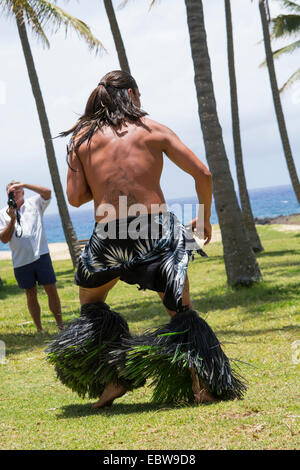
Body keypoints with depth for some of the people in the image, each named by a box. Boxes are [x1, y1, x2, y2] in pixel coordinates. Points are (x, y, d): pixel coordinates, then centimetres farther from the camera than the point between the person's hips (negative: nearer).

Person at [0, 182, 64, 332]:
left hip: (40, 255, -1)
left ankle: (60, 324, 5)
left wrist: (23, 185, -12)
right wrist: (13, 220, -9)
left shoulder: (34, 203, 9)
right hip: (20, 261, 1)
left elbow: (47, 193, -10)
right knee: (31, 294, 7)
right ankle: (39, 329, 13)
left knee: (51, 289, -2)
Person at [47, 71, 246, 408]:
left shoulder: (82, 137, 7)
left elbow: (75, 197, 1)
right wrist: (205, 218, 18)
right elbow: (202, 174, 3)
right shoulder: (153, 130, 5)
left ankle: (112, 379, 15)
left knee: (91, 305, 26)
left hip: (108, 239, 1)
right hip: (158, 232, 0)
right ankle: (201, 384, 1)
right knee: (182, 313, 15)